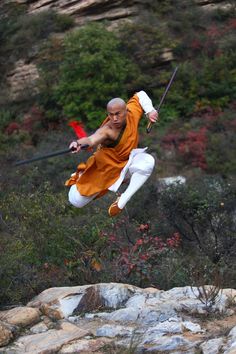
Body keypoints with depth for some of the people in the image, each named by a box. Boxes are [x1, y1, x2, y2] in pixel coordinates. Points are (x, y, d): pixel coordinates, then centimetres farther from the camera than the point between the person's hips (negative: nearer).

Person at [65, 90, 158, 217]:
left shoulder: (131, 114, -18)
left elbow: (140, 95, 2)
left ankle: (123, 200, -22)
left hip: (127, 161, 3)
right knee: (76, 201, -1)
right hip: (105, 166, -3)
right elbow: (92, 139, -58)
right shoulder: (107, 130, -35)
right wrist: (79, 143, -78)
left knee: (148, 161, -31)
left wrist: (150, 111, -10)